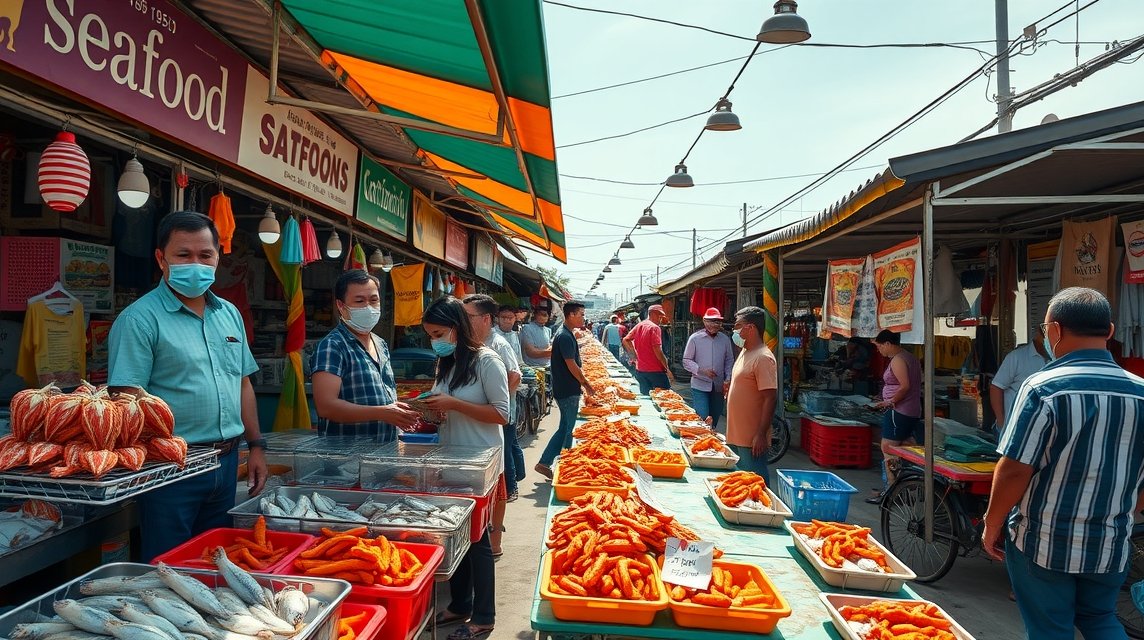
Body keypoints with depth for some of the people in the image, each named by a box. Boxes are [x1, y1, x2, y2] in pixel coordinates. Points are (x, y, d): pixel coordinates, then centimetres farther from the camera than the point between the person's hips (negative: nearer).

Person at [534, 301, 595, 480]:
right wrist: (586, 384, -9)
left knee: (565, 428, 15)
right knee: (568, 429, 1)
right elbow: (571, 366, -20)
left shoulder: (566, 335, 13)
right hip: (568, 391, -10)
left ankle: (544, 463, 19)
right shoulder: (565, 337, -19)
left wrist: (584, 383, 18)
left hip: (567, 390, 10)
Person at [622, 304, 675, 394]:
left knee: (645, 396, 13)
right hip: (655, 370, -7)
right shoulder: (655, 328, -13)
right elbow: (657, 351, -19)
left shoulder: (638, 326, 9)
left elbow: (625, 340, 13)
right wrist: (668, 369, -14)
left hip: (640, 370, 7)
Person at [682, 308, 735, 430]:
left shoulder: (725, 339, 5)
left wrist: (728, 380, -1)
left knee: (714, 420, 12)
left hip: (718, 387, 4)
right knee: (702, 419, -11)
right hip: (700, 386, -4)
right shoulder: (695, 338, -6)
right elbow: (686, 360, -4)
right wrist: (702, 370, -18)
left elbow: (729, 361, 11)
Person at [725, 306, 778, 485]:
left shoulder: (763, 358, -18)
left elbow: (771, 398, -22)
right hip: (736, 436, 9)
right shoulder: (745, 352, 11)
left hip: (752, 439, -9)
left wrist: (761, 434, -24)